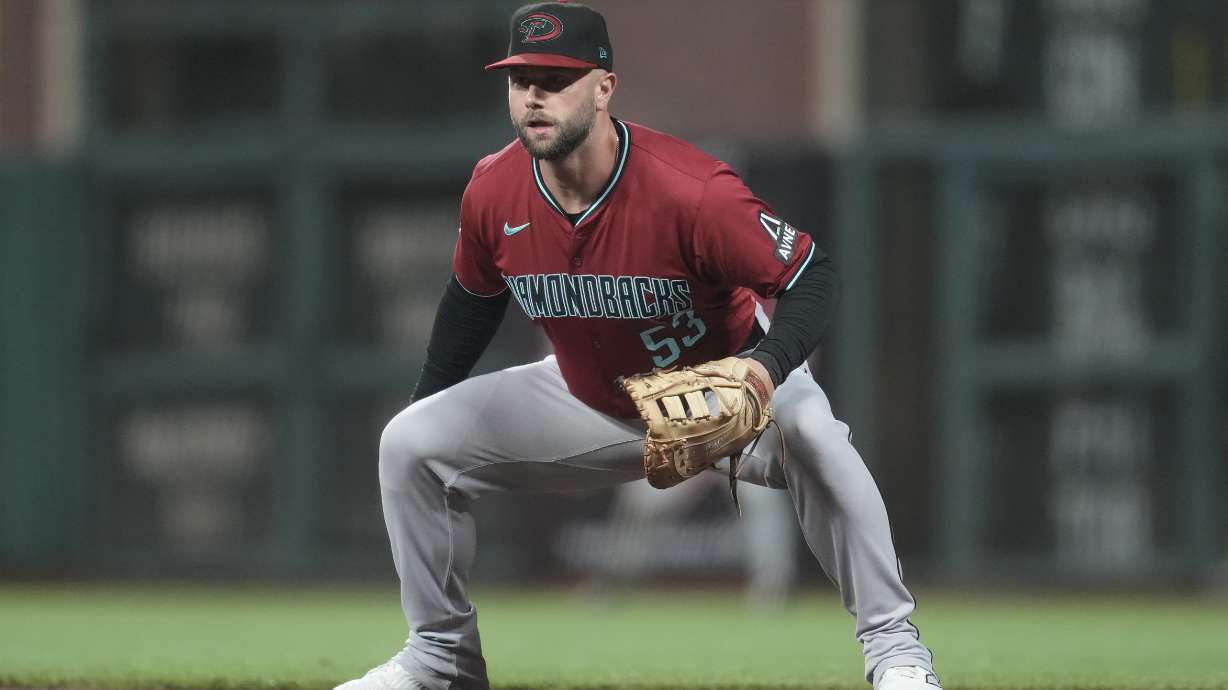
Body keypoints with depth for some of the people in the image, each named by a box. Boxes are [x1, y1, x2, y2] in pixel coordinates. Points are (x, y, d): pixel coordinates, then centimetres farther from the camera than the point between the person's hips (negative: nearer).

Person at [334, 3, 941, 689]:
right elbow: (474, 298, 5)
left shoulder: (692, 192, -34)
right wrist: (427, 401, 10)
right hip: (589, 400, 5)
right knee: (411, 444, -3)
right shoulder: (493, 194, -17)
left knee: (814, 441, -37)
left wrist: (768, 367, -47)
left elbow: (813, 276, -29)